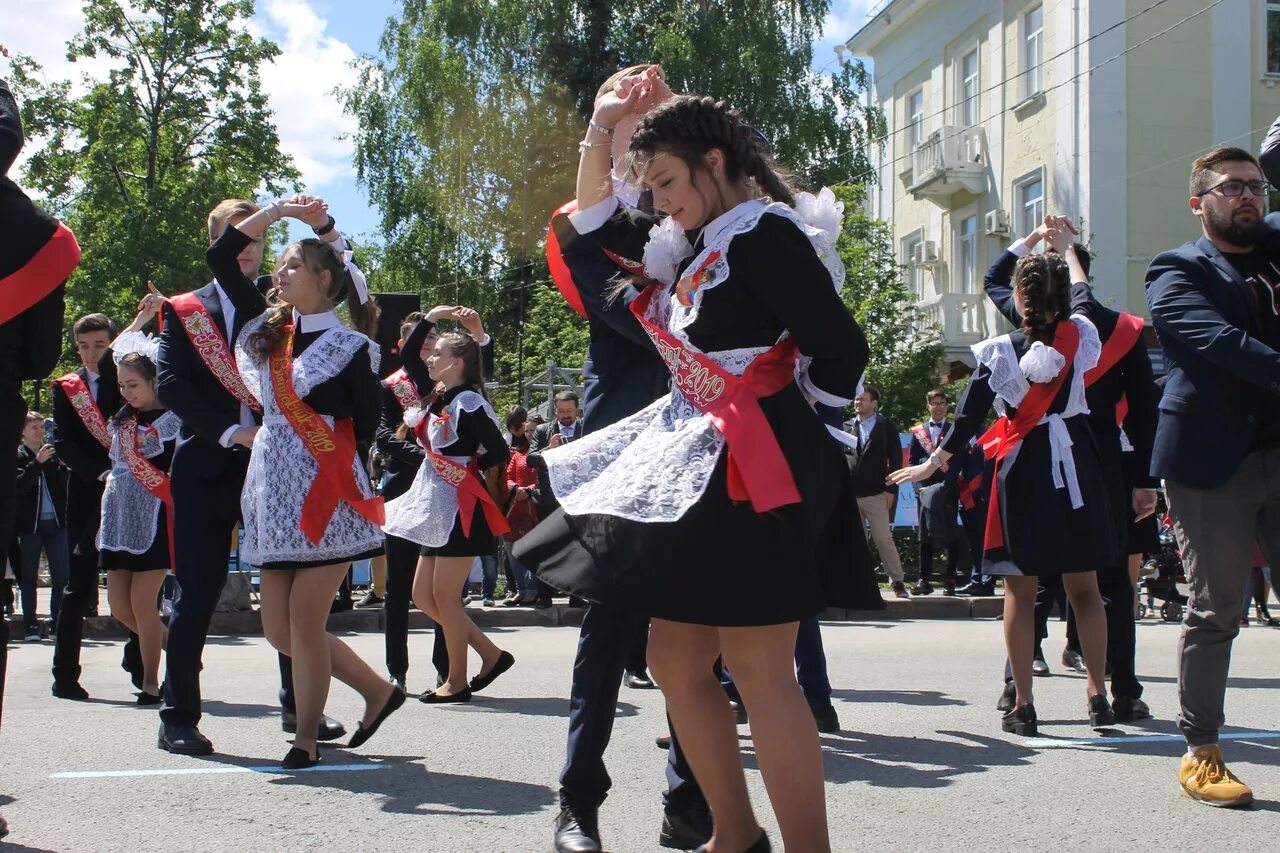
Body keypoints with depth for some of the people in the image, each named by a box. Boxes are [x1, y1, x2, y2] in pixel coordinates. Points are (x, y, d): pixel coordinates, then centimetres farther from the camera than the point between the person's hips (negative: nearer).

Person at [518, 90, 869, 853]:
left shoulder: (765, 234, -13)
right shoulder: (694, 244, 15)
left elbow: (842, 351, -17)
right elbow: (596, 220, 29)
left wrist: (786, 411, 3)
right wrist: (603, 126, 15)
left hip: (755, 475, -10)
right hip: (699, 471, 10)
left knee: (759, 671, -10)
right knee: (675, 660, 11)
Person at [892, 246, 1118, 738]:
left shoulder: (999, 351, -7)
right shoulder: (1081, 336, -3)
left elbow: (968, 417, -4)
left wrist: (933, 463, 6)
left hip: (1022, 468, -2)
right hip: (1074, 465, 2)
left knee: (1020, 589, 3)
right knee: (1084, 588, 10)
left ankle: (1023, 705, 2)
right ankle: (1097, 695, 8)